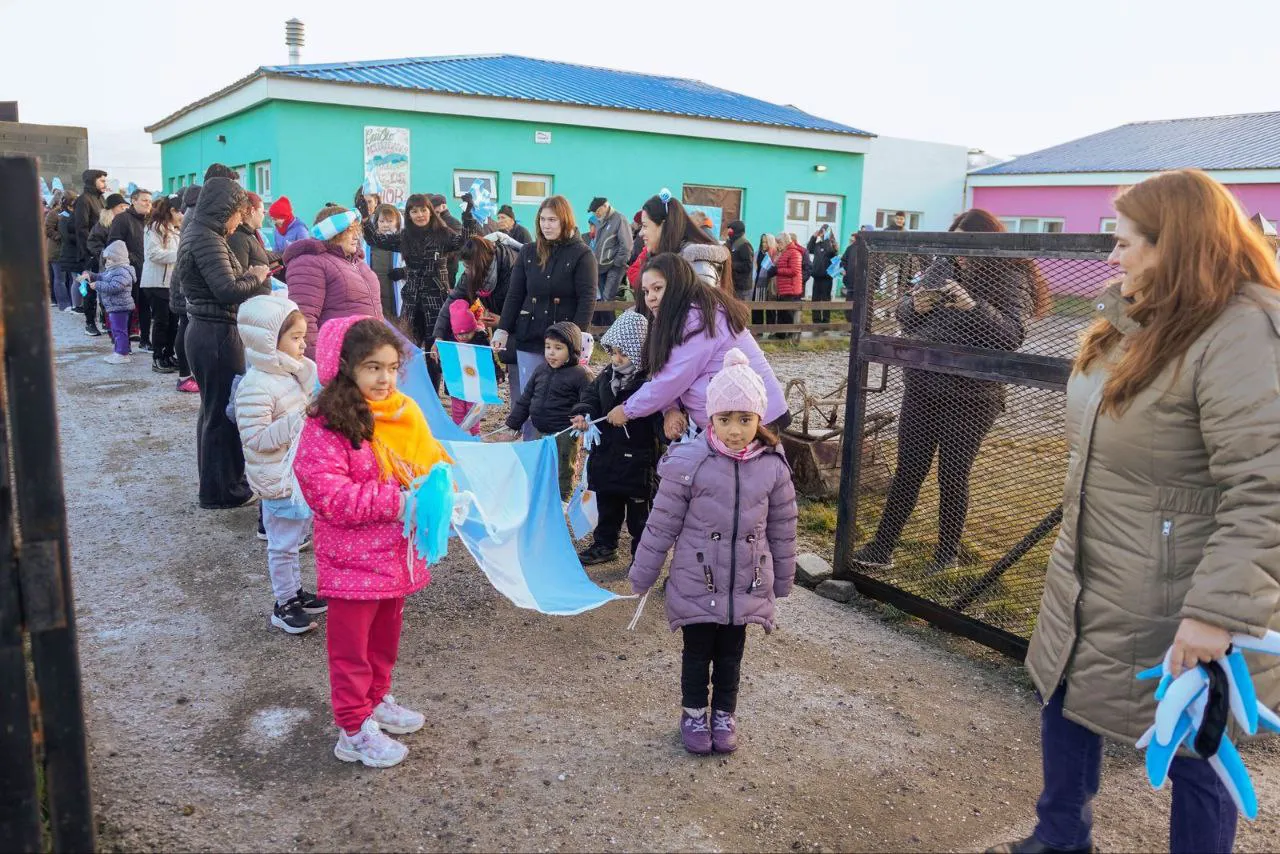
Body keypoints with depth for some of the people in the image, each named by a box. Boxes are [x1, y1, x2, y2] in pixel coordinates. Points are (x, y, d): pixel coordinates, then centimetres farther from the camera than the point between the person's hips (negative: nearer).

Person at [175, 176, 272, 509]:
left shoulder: (197, 233, 14)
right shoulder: (208, 240, -18)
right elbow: (228, 290, -25)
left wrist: (250, 275, 1)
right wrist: (255, 275, -9)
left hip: (206, 332, 11)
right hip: (218, 335, -11)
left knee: (214, 407, 20)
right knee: (224, 410, 0)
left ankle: (214, 481, 34)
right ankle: (221, 490, 11)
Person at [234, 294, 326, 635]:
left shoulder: (291, 374, 5)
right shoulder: (256, 386, -23)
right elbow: (255, 438, -26)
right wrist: (300, 419, -30)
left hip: (301, 475, 9)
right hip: (280, 483, -9)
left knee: (293, 539, 21)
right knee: (283, 544, 6)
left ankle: (295, 592, 36)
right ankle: (284, 605, 20)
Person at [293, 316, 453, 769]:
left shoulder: (404, 413, 1)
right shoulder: (327, 426, -19)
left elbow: (432, 460, 10)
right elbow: (330, 495, -23)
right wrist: (393, 500, -26)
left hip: (397, 552, 7)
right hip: (353, 558, -7)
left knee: (386, 634, 23)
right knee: (351, 644, 9)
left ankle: (376, 699, 44)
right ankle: (354, 730, 22)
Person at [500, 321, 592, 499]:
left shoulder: (581, 374, -12)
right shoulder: (541, 370, 8)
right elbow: (525, 399, 16)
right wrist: (513, 424, 16)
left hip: (563, 436, -7)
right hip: (540, 432, 7)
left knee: (561, 475, 5)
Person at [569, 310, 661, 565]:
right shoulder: (608, 375, 3)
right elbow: (591, 394, 13)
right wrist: (583, 412, -6)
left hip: (638, 461, -7)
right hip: (605, 456, 7)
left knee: (639, 512, 7)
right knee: (607, 507, 22)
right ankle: (604, 545, 38)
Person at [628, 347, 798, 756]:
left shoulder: (773, 466, -6)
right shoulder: (688, 462, -15)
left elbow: (782, 529, 6)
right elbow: (662, 524, -8)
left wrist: (783, 580, 13)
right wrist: (641, 575, -2)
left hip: (747, 584, 2)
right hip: (697, 583, -2)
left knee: (731, 652, 17)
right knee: (697, 650, 13)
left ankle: (725, 713, 37)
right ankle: (694, 713, 35)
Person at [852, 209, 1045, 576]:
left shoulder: (1010, 279, -7)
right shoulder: (942, 268, 5)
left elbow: (1012, 335, -19)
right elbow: (903, 315, 10)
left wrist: (974, 307, -31)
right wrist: (915, 305, -12)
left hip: (970, 397, -4)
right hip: (922, 386, 4)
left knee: (953, 476, 7)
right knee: (908, 469, 8)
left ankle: (947, 554, 25)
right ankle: (882, 546, 17)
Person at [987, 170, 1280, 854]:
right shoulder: (1143, 322, 8)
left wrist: (1218, 612, -32)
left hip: (1176, 601, -9)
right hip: (1091, 576, 10)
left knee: (1190, 748, 11)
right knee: (1066, 701, 22)